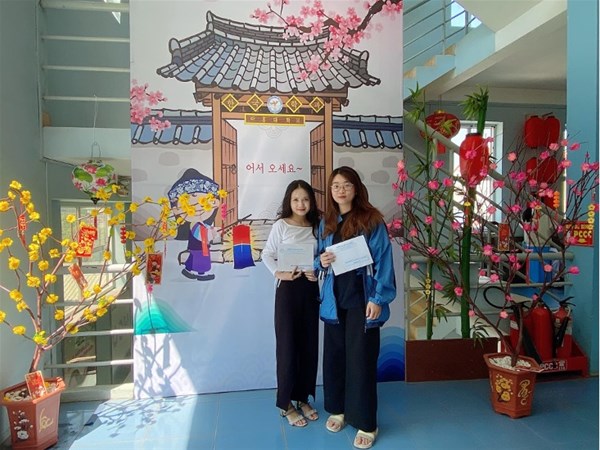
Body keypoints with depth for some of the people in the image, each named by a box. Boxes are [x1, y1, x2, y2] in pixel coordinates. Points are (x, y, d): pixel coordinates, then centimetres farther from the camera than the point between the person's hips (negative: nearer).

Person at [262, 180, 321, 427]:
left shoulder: (316, 227, 6)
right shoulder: (281, 225, -4)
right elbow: (267, 254, -2)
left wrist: (319, 273, -7)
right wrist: (279, 273, -16)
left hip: (311, 289, 4)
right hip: (288, 289, -4)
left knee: (309, 345, 10)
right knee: (288, 345, 1)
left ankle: (303, 398, 27)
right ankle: (286, 403, 17)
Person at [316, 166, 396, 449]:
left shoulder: (372, 221, -7)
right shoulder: (326, 223, 10)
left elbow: (383, 261, -10)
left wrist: (378, 298, -16)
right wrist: (321, 261, -7)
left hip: (361, 298, -5)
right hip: (334, 298, 5)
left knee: (361, 358, 0)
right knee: (334, 354, 12)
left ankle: (366, 423, 16)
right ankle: (338, 409, 32)